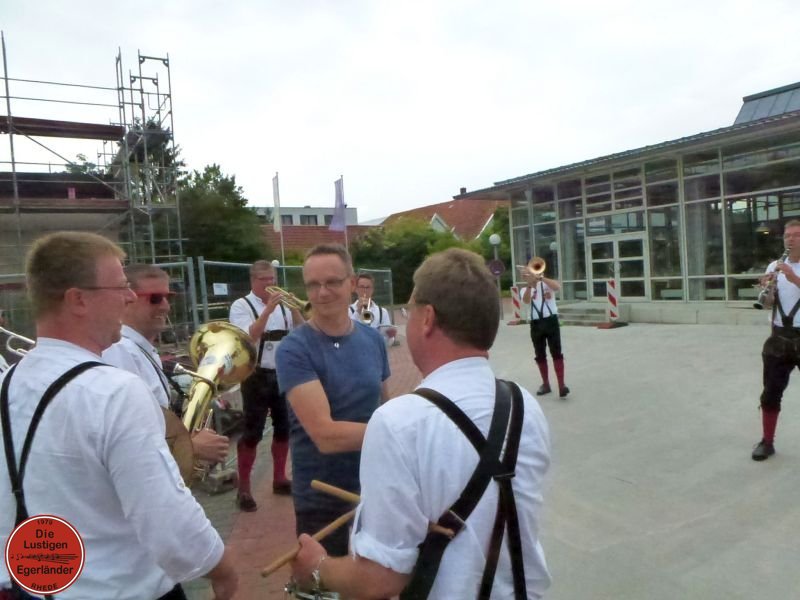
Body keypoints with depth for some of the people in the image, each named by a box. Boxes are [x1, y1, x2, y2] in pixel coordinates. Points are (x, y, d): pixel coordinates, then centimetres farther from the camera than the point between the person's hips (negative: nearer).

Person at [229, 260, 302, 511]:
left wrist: (295, 309, -13)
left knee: (284, 428, 12)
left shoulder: (282, 305, 8)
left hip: (282, 374, 5)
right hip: (257, 377, -5)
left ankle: (279, 479, 27)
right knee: (253, 433, -1)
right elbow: (248, 337, -21)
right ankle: (244, 488, 10)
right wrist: (268, 310, -26)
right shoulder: (241, 306, -6)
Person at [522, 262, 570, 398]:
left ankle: (561, 385, -9)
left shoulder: (546, 284, 4)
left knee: (556, 353, -7)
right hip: (536, 324, 3)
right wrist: (529, 284, -26)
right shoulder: (525, 290, 9)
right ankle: (545, 384, 21)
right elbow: (526, 301, -13)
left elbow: (558, 287, -19)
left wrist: (540, 277, -23)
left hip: (550, 321, -3)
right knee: (540, 356, 9)